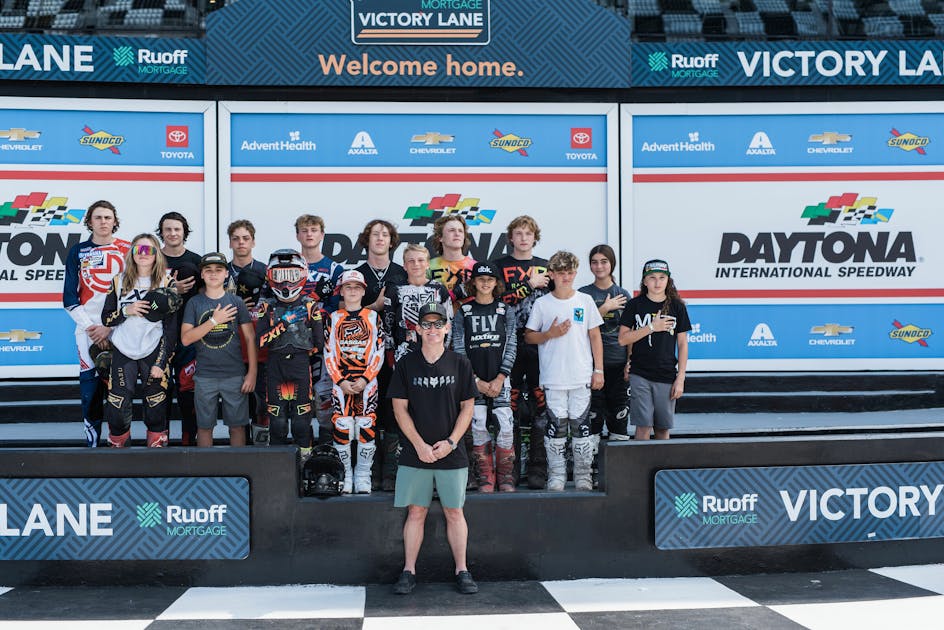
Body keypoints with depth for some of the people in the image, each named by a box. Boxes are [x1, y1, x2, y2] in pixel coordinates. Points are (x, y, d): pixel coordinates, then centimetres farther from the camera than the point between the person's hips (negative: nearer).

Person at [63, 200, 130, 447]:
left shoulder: (127, 250, 3)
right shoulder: (78, 251, 8)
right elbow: (70, 297, 6)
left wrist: (110, 327, -8)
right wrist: (89, 326, -5)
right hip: (88, 329, 1)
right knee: (90, 385, -1)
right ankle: (92, 442, 7)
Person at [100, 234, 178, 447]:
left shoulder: (166, 283, 1)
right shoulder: (119, 281, 8)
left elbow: (172, 327, -1)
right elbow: (106, 318, 9)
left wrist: (162, 362, -7)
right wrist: (126, 311, -11)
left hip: (153, 353, -1)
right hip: (123, 353, 1)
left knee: (156, 410, -2)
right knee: (116, 409, -4)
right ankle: (117, 446, 15)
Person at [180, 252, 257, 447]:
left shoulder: (236, 302, 3)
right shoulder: (194, 303, 4)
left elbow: (250, 338, 3)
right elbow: (186, 339, -5)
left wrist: (252, 373, -3)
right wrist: (214, 321, -13)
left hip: (235, 375, 0)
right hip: (204, 376, 0)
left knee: (237, 425, 5)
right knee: (204, 426, 8)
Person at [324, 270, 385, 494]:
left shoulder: (373, 317, 8)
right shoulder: (334, 318, 9)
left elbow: (378, 353, 3)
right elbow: (328, 354, 5)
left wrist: (364, 380, -9)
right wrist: (340, 381, -7)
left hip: (366, 381, 0)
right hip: (341, 381, 0)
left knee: (367, 428, -7)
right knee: (341, 427, -7)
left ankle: (363, 476, 6)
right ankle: (344, 475, 7)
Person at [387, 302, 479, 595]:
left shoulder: (460, 364, 3)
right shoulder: (406, 364, 1)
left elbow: (467, 407, 4)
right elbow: (400, 408, 0)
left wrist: (450, 442, -7)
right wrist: (419, 445, -8)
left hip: (451, 453, 0)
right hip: (415, 453, 0)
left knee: (454, 512, 6)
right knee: (416, 512, 5)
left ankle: (462, 571, 15)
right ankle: (409, 571, 14)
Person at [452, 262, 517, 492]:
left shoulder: (506, 310, 8)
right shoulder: (463, 312, 6)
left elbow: (511, 347, 3)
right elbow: (458, 349, 2)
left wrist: (500, 379, -7)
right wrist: (475, 380, -6)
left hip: (500, 378, 0)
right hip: (473, 378, 0)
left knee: (506, 425, -9)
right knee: (478, 426, -4)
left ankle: (505, 476, 4)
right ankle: (486, 477, 7)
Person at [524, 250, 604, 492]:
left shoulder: (585, 301, 6)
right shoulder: (542, 304, 3)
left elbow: (595, 336, 9)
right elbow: (529, 336, 7)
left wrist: (599, 370, 4)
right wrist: (550, 334, -11)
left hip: (581, 377, 1)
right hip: (553, 378, -1)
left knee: (581, 426, 3)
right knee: (556, 426, 0)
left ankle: (583, 476, 12)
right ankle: (556, 475, 9)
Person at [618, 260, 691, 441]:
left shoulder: (677, 307, 4)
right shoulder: (635, 305, 2)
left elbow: (682, 345, 5)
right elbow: (623, 339, -3)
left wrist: (680, 379, -1)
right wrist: (651, 327, -12)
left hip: (667, 377, 1)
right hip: (640, 376, -1)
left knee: (663, 428, 7)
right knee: (643, 426, -4)